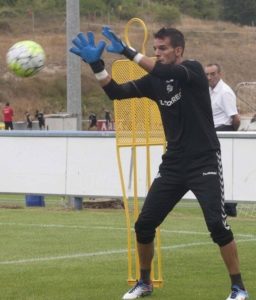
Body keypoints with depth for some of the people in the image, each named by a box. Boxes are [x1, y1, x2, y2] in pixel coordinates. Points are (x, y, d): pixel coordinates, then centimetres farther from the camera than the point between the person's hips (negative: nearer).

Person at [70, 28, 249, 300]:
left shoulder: (194, 70, -11)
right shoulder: (154, 81, 4)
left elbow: (169, 73, -31)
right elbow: (115, 92, -4)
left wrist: (127, 52, -37)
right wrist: (95, 64, -20)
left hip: (204, 163, -6)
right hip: (173, 165, 6)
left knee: (217, 224, -17)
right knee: (144, 224, 3)